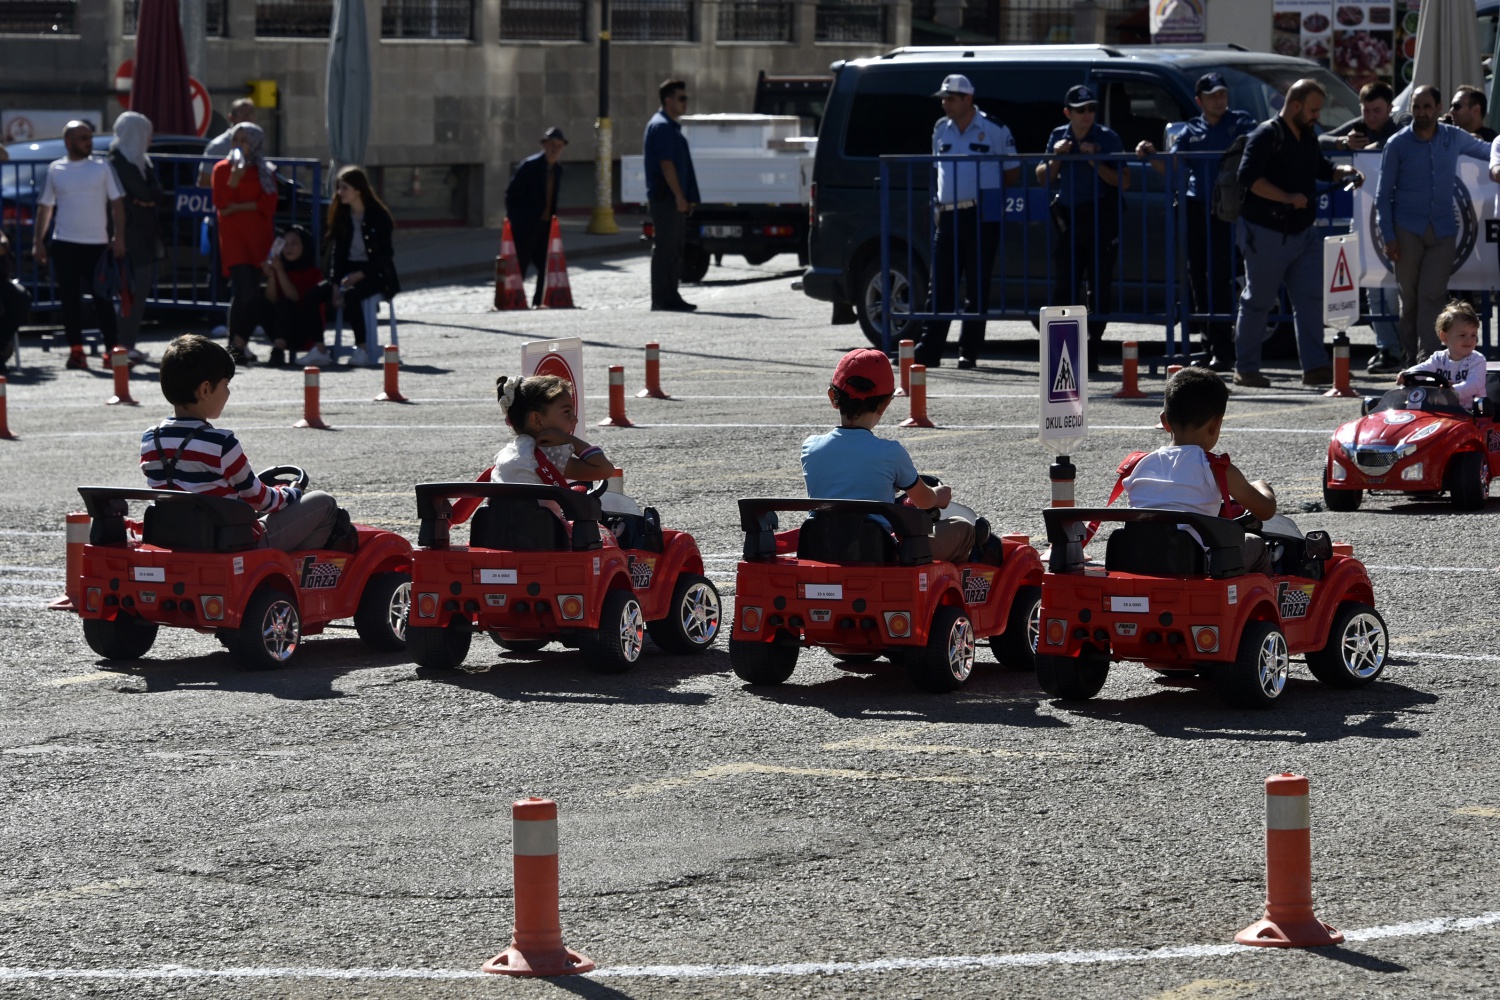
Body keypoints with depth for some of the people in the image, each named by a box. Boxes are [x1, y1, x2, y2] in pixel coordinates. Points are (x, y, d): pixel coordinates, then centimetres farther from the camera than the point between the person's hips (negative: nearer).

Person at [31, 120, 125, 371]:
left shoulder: (102, 168, 3)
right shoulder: (55, 170, 6)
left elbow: (117, 202, 2)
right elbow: (45, 207, 11)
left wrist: (119, 237, -7)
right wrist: (38, 241, 5)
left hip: (97, 244, -1)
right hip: (64, 244, 1)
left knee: (101, 297, -1)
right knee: (70, 298, 1)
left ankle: (113, 350, 2)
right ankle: (76, 350, 6)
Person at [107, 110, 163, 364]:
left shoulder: (141, 160, 18)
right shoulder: (118, 161, -11)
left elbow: (158, 193, 7)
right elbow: (144, 193, -17)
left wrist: (146, 197, -9)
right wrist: (150, 194, 1)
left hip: (144, 235, 9)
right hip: (129, 235, -9)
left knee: (140, 289, 8)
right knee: (133, 290, -12)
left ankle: (130, 343, 12)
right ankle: (124, 345, -13)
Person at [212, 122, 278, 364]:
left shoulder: (266, 172, 14)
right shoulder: (223, 168, 8)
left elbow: (268, 204, 3)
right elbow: (220, 203, -1)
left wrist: (240, 207, -6)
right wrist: (234, 180, -13)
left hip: (258, 235, 3)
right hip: (233, 235, -3)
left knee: (254, 292, -2)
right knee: (244, 289, -16)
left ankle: (240, 344, 7)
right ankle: (236, 345, -16)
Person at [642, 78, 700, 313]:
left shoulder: (670, 126, 19)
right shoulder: (662, 126, -13)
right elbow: (666, 163, -19)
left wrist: (686, 197, 19)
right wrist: (679, 196, -21)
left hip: (672, 198, 10)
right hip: (666, 196, -10)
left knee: (673, 248, 12)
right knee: (665, 248, -8)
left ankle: (670, 297, 17)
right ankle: (662, 299, -7)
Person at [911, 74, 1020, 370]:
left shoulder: (994, 131, -1)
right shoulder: (941, 130, 14)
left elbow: (1012, 173, 5)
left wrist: (1000, 202, -2)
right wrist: (937, 202, 13)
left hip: (982, 216, -4)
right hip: (948, 216, 4)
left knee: (977, 288, 0)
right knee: (941, 286, 2)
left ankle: (969, 351, 4)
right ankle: (928, 350, 2)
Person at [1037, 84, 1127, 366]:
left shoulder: (1107, 138, -3)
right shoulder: (1059, 137, 9)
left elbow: (1124, 182, -8)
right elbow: (1043, 178, 13)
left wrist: (1095, 162, -18)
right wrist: (1055, 158, -5)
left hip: (1101, 219, -4)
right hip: (1067, 219, 4)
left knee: (1099, 288, -3)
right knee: (1063, 287, 1)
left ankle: (1091, 351, 1)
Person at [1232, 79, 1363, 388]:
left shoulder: (1308, 136, 13)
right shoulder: (1267, 135, -13)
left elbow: (1320, 168, 29)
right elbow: (1248, 177, -23)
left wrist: (1343, 171, 8)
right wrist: (1287, 197, -28)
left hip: (1303, 234, 8)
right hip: (1266, 235, -8)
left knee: (1311, 298, 0)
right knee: (1258, 302, 1)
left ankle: (1315, 367, 1)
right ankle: (1245, 369, 11)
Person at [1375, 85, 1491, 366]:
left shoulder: (1454, 138, 7)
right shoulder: (1398, 144, 2)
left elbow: (1487, 150, 28)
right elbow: (1383, 194, 4)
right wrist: (1388, 236, -3)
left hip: (1443, 230, 1)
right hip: (1407, 230, -1)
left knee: (1432, 295, -10)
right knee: (1409, 297, 2)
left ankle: (1426, 358, -16)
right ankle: (1410, 358, 9)